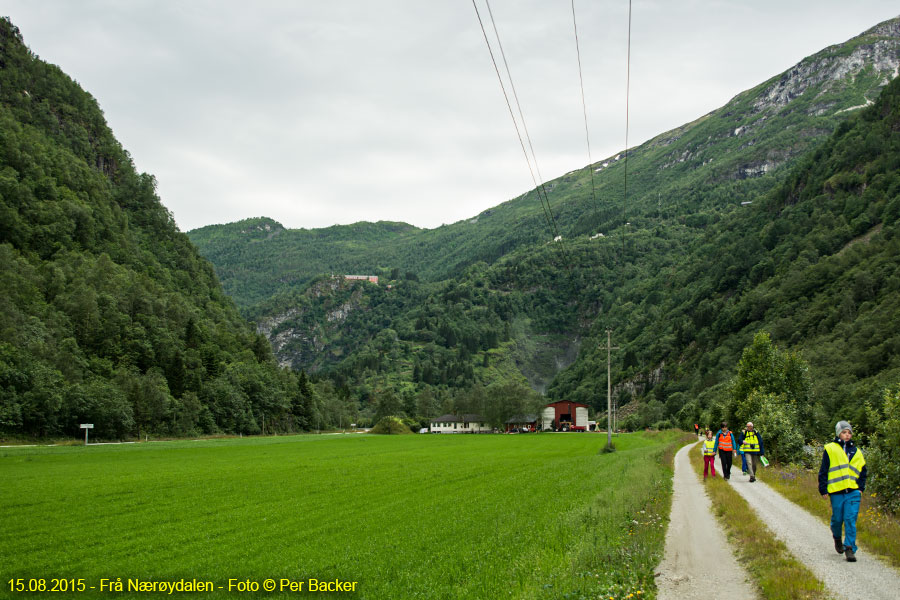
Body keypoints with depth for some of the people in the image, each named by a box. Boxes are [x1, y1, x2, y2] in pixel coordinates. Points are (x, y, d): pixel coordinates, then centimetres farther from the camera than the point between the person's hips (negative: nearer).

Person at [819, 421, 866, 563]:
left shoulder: (856, 452, 15)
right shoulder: (830, 449, 4)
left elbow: (862, 472, 22)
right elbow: (823, 471, 4)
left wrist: (861, 488, 10)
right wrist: (823, 489, 0)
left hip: (853, 492, 2)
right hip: (836, 492, -2)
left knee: (851, 520, -7)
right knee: (837, 519, 7)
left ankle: (850, 548, -5)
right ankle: (837, 538, 36)